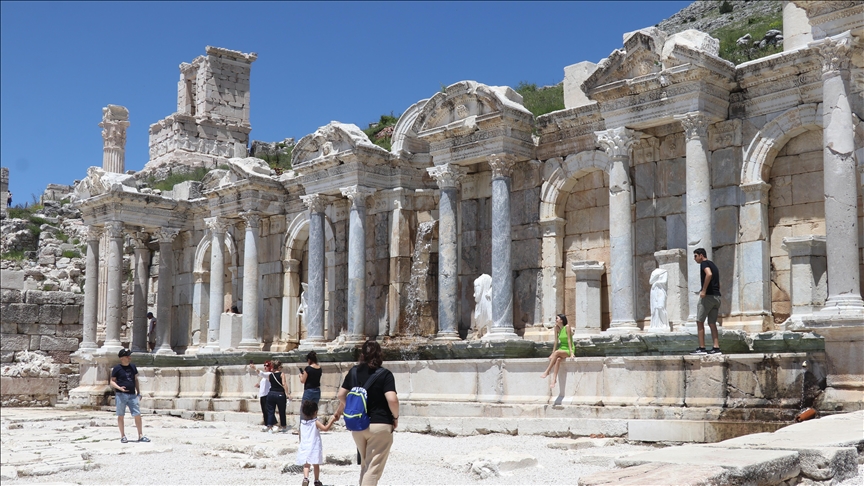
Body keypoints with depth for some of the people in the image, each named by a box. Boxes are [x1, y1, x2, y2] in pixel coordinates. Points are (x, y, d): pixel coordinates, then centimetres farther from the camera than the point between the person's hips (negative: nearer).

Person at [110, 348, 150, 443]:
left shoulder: (133, 367, 12)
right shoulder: (117, 368, -2)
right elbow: (112, 382, 0)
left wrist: (138, 392, 15)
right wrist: (119, 388, -17)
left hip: (132, 395, 4)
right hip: (121, 395, -4)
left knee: (137, 415, -1)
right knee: (121, 416, 4)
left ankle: (140, 435, 7)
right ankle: (123, 436, 14)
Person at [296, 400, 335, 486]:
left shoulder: (302, 422, 5)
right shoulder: (316, 422, -9)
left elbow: (300, 435, 13)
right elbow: (325, 428, -19)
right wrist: (332, 420, -10)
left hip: (304, 448, 3)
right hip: (314, 447, -3)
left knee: (306, 465, 4)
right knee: (316, 465, 11)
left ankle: (305, 478, -19)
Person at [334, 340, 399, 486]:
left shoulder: (354, 371, 4)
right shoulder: (385, 374, -11)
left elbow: (341, 395, 8)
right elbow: (392, 399, -22)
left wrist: (340, 410, 27)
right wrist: (395, 417, -5)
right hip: (380, 425, -5)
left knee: (365, 464, 23)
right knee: (374, 467, -1)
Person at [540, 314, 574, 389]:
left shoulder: (567, 327, -11)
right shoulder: (557, 328, 4)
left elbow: (569, 340, -15)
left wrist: (571, 353, -19)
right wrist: (553, 352, 1)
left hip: (568, 350, -4)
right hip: (561, 349, 4)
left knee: (556, 353, -32)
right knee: (557, 359, -28)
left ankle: (547, 371, -27)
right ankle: (554, 379, -38)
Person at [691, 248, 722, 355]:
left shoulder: (704, 263, -4)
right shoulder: (713, 265, 23)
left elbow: (709, 274, -26)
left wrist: (704, 290, -21)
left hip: (708, 296, -8)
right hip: (717, 297, 8)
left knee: (699, 322, -2)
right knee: (712, 323, 9)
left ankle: (701, 348, -4)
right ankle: (716, 348, 1)